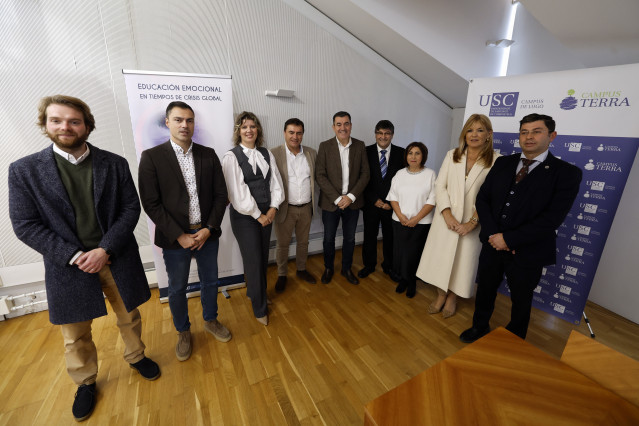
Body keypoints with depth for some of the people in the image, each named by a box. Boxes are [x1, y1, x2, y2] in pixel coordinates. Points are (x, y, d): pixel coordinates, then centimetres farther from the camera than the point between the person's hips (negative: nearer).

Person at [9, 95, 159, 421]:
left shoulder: (115, 164, -2)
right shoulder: (24, 170, -3)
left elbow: (131, 208, -6)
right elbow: (25, 225, -6)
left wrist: (105, 249, -16)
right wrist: (75, 256, -15)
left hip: (117, 259, 1)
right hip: (68, 266, 0)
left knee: (129, 317, 19)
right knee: (76, 336, 17)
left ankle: (136, 357, 46)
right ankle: (85, 383, 43)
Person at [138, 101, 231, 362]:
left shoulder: (208, 155, 1)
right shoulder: (152, 157, -7)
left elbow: (220, 194, 0)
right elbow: (151, 204, -10)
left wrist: (209, 228, -9)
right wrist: (180, 236, -14)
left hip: (207, 233, 3)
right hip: (174, 239, -2)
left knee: (210, 282, 17)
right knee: (177, 289, 15)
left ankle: (211, 321, 43)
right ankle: (183, 332, 39)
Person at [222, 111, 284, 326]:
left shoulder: (266, 154, 6)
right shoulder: (231, 157, -11)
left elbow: (276, 182, 5)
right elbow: (238, 192, -15)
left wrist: (272, 209, -6)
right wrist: (257, 215, -12)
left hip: (266, 214, 5)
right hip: (244, 216, -5)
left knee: (263, 258, 15)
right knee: (253, 261, 2)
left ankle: (254, 292, 41)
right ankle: (260, 308, 22)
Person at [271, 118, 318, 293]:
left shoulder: (311, 153, 3)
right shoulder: (274, 154, -9)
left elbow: (316, 177, 9)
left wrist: (312, 203, 4)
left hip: (306, 207, 4)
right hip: (285, 208, -3)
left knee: (303, 241, 18)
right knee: (282, 244, 11)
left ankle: (301, 269, 39)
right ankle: (281, 275, 30)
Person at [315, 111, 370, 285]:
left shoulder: (360, 146, 1)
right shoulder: (325, 146, -5)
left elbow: (365, 174, -1)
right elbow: (320, 175, -9)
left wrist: (351, 196, -12)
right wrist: (337, 198, -16)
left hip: (352, 202, 2)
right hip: (330, 202, -1)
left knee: (349, 238, 15)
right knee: (329, 238, 12)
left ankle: (347, 268, 36)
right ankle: (328, 268, 36)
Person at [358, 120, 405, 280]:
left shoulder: (401, 153, -1)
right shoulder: (366, 152, -3)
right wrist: (375, 200, -11)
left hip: (392, 204, 1)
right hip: (371, 203, 0)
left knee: (390, 237, 13)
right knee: (369, 236, 12)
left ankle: (388, 266, 34)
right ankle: (369, 265, 32)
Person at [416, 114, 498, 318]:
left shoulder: (495, 161, -5)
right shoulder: (452, 155, 2)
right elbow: (440, 186, -2)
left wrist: (472, 222, -15)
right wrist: (447, 214, -13)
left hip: (472, 222, -2)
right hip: (446, 218, 2)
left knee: (463, 259, 9)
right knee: (441, 256, 9)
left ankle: (452, 298, 33)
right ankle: (441, 295, 31)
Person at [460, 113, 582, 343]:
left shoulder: (567, 173, -9)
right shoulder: (503, 163, 3)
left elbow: (552, 218, -17)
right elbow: (482, 198, 0)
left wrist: (509, 239, -20)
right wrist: (493, 234, -12)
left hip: (527, 252, -3)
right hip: (493, 244, 3)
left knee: (521, 301, 18)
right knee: (485, 290, 20)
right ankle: (480, 327, 46)